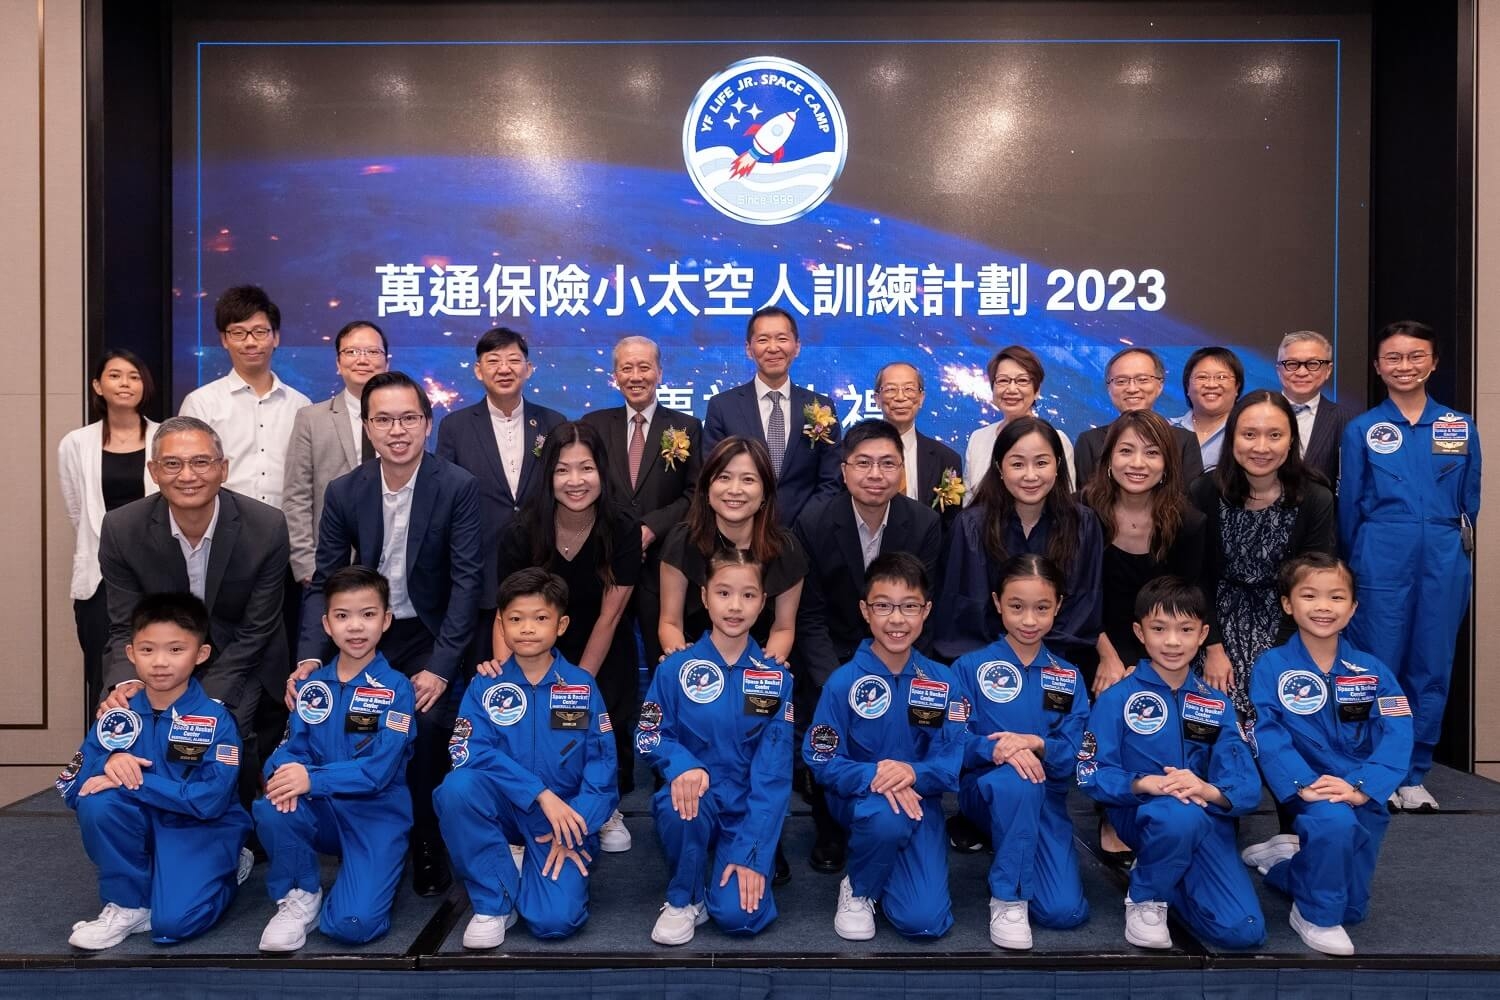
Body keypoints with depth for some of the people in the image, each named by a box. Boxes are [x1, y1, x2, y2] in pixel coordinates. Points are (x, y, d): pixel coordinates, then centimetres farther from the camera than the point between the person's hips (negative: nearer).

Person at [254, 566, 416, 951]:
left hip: (376, 815, -4)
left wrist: (311, 778, -27)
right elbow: (291, 748, -2)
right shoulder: (312, 685, 4)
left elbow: (379, 769, -17)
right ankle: (301, 896, -2)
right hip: (321, 811, 4)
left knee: (353, 924, -21)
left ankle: (372, 871, 13)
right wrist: (284, 772, -25)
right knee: (270, 808, -28)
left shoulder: (396, 687, -10)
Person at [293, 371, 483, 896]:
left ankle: (427, 846, -3)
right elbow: (323, 582, 0)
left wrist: (440, 666, -21)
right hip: (365, 633, 3)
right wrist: (310, 658, -15)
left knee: (427, 723, -25)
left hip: (430, 635, -3)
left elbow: (466, 580, -14)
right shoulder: (344, 492, -1)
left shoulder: (458, 486, -11)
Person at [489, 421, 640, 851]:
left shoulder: (623, 532, -18)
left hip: (604, 655, 0)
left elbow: (608, 618, -15)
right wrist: (502, 662, -32)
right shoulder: (522, 533, -17)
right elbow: (507, 612, -13)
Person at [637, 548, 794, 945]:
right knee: (678, 804, -35)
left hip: (748, 808, 0)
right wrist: (681, 764, -26)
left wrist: (751, 852, -16)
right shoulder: (675, 669, -6)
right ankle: (683, 899, -6)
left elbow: (773, 773, -8)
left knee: (739, 914, -20)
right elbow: (648, 737, -3)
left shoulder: (776, 678, -5)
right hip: (696, 797, 1)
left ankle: (739, 864, 16)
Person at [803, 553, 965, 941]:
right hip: (859, 797, -2)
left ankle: (888, 863, 21)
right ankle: (858, 889, -4)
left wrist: (913, 773, -28)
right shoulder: (843, 682, -12)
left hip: (919, 799, 2)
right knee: (886, 818, -37)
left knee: (925, 921, -14)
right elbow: (822, 762, -11)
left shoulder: (941, 681, -5)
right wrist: (873, 776, -29)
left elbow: (951, 762, -7)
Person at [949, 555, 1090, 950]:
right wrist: (995, 748, -30)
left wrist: (1035, 744, -25)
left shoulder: (1069, 677, 5)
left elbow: (1074, 754, -4)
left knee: (1064, 912, -14)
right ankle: (1007, 899, -19)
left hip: (1046, 800, 3)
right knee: (1016, 781, -39)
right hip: (985, 787, -3)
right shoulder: (969, 667, -4)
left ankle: (1018, 852, 18)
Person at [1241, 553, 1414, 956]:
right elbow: (1268, 736, -17)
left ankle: (1286, 857, 38)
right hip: (1308, 791, -3)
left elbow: (1398, 737, -12)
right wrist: (1303, 784, -31)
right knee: (1334, 821, -37)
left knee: (1351, 907, 10)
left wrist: (1359, 787, -27)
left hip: (1365, 798, 4)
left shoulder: (1372, 671, -3)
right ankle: (1315, 916, -10)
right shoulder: (1271, 666, -10)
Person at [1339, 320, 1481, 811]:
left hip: (1444, 562, 2)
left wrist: (1457, 549, 10)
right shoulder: (1361, 430, 3)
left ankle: (1413, 775, 19)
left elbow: (1469, 501, 13)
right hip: (1381, 562, -2)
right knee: (1377, 667, 1)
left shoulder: (1461, 428, 8)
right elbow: (1348, 505, 6)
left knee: (1431, 669, 7)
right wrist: (1356, 565, 9)